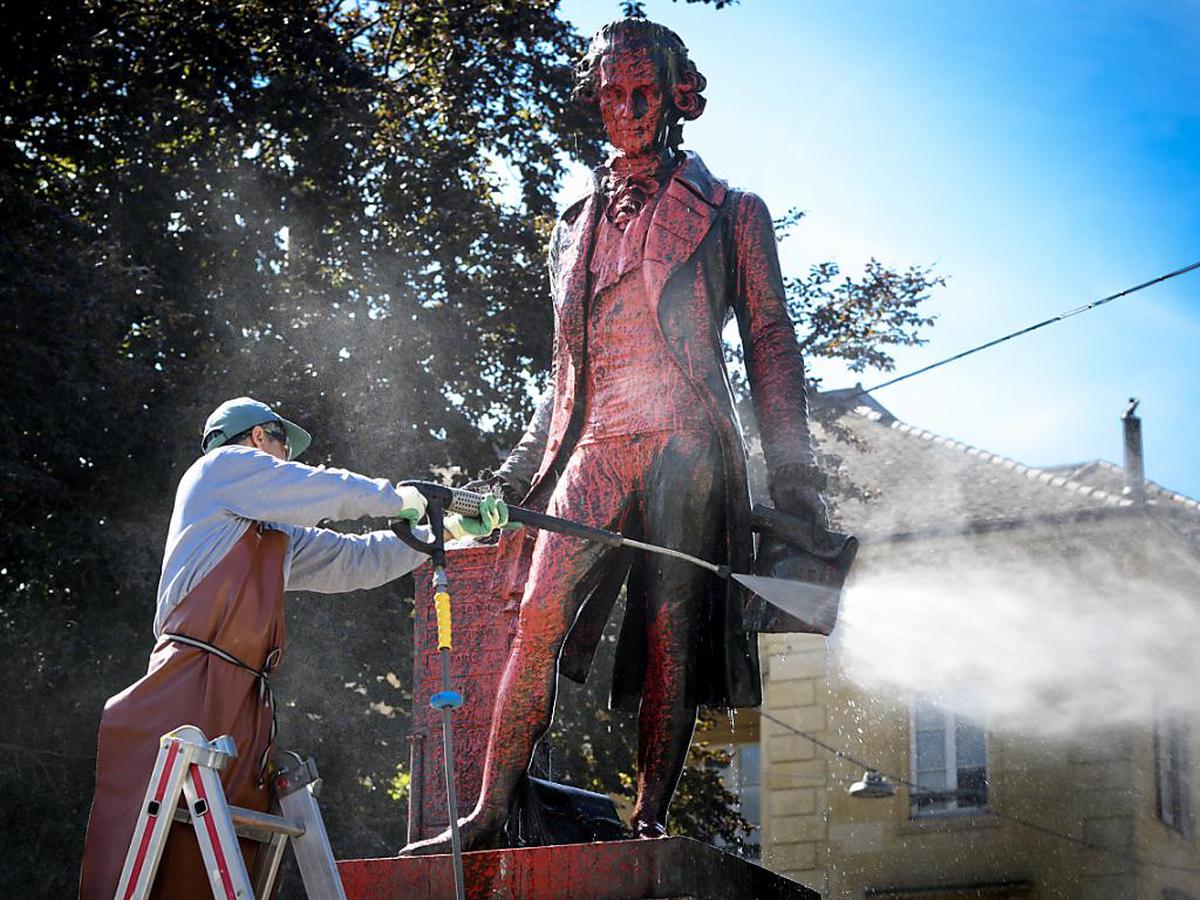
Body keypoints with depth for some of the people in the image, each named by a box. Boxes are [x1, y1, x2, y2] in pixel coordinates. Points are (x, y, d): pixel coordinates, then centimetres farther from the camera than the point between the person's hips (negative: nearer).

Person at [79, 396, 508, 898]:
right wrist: (398, 499, 20)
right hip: (191, 690, -9)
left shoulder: (278, 535, 29)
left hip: (247, 707, 9)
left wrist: (453, 528, 32)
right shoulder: (224, 465, 7)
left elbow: (356, 560, 32)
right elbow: (329, 492, 4)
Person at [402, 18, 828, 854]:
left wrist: (794, 477, -2)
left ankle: (649, 820, -6)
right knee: (539, 621, -10)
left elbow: (771, 346, 7)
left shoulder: (729, 213, 13)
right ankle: (489, 815, -10)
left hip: (685, 443, -3)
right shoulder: (576, 229, 24)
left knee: (672, 633, -9)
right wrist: (522, 471, 18)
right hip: (593, 449, 3)